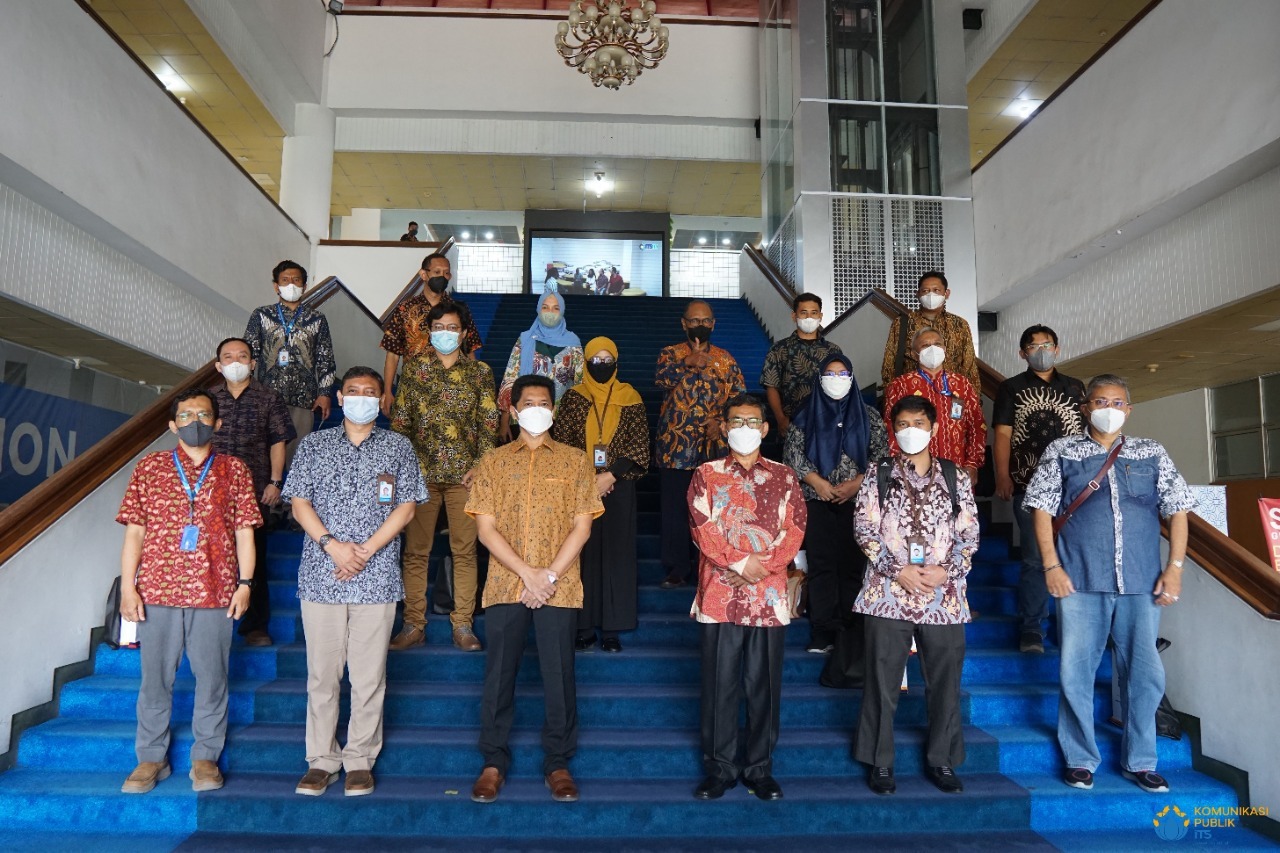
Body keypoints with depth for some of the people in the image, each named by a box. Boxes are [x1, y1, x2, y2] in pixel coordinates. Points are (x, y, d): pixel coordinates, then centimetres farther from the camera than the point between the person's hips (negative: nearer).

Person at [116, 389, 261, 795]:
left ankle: (205, 758, 19)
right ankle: (151, 758, 24)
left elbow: (244, 531, 5)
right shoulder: (150, 466, 7)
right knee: (155, 677, 9)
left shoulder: (234, 470, 6)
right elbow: (134, 532, 5)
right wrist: (127, 586, -2)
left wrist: (245, 583, -2)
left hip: (215, 592, 0)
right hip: (157, 590, 1)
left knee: (212, 677, 5)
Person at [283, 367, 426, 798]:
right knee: (322, 672, 6)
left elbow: (406, 507, 2)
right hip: (320, 573, 1)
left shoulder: (398, 447, 8)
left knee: (369, 674, 3)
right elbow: (299, 502, 4)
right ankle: (321, 760, 17)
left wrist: (366, 550, -9)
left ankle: (360, 760, 15)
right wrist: (332, 545, -10)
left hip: (377, 576, -1)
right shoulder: (314, 444, 11)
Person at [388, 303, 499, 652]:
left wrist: (481, 465, -6)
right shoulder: (414, 370, 9)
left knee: (465, 550, 3)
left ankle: (463, 625, 12)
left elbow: (489, 423, 4)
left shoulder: (479, 372, 7)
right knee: (415, 550, 4)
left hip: (464, 474, -1)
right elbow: (400, 420, 8)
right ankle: (414, 625, 14)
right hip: (420, 472, 1)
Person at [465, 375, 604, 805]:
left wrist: (550, 575, -10)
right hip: (504, 586, 1)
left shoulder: (574, 460, 7)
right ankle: (494, 762, 20)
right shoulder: (493, 461, 8)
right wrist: (528, 573, -11)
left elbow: (582, 526, 1)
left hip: (559, 587, 0)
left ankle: (557, 763, 19)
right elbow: (486, 528, 0)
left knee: (559, 676, 4)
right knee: (499, 675, 6)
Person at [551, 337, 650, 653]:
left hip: (619, 487, 0)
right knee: (583, 553, 1)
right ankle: (584, 627, 11)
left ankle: (611, 628, 10)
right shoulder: (573, 397, 5)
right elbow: (561, 442, 0)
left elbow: (639, 444, -2)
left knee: (616, 554, 2)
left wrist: (609, 476, -12)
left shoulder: (630, 398, 4)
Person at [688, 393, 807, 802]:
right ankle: (719, 768, 17)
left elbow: (795, 529, 1)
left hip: (769, 597, 1)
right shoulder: (707, 474, 6)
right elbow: (702, 529, -4)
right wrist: (740, 563, -15)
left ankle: (760, 768, 21)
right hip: (719, 596, -1)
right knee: (720, 685, 4)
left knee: (764, 686, 8)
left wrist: (765, 565, -13)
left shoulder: (783, 476, 10)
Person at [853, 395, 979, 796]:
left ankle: (941, 760, 25)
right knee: (883, 682, 4)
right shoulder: (878, 475, 6)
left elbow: (970, 535, 5)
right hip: (888, 593, -1)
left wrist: (945, 571, -11)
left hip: (944, 596, 2)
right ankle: (880, 762, 17)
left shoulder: (956, 477, 9)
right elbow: (864, 529, -2)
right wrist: (899, 570, -12)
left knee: (945, 681, 9)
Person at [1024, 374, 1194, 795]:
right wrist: (1052, 565, -5)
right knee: (1077, 671, 2)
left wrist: (1175, 565, 0)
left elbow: (1176, 510, 10)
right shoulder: (1062, 451, 6)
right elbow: (1042, 509, 3)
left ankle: (1140, 761, 22)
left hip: (1142, 583, 2)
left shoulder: (1153, 454, 12)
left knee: (1145, 672, 7)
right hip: (1080, 581, -2)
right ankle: (1080, 760, 16)